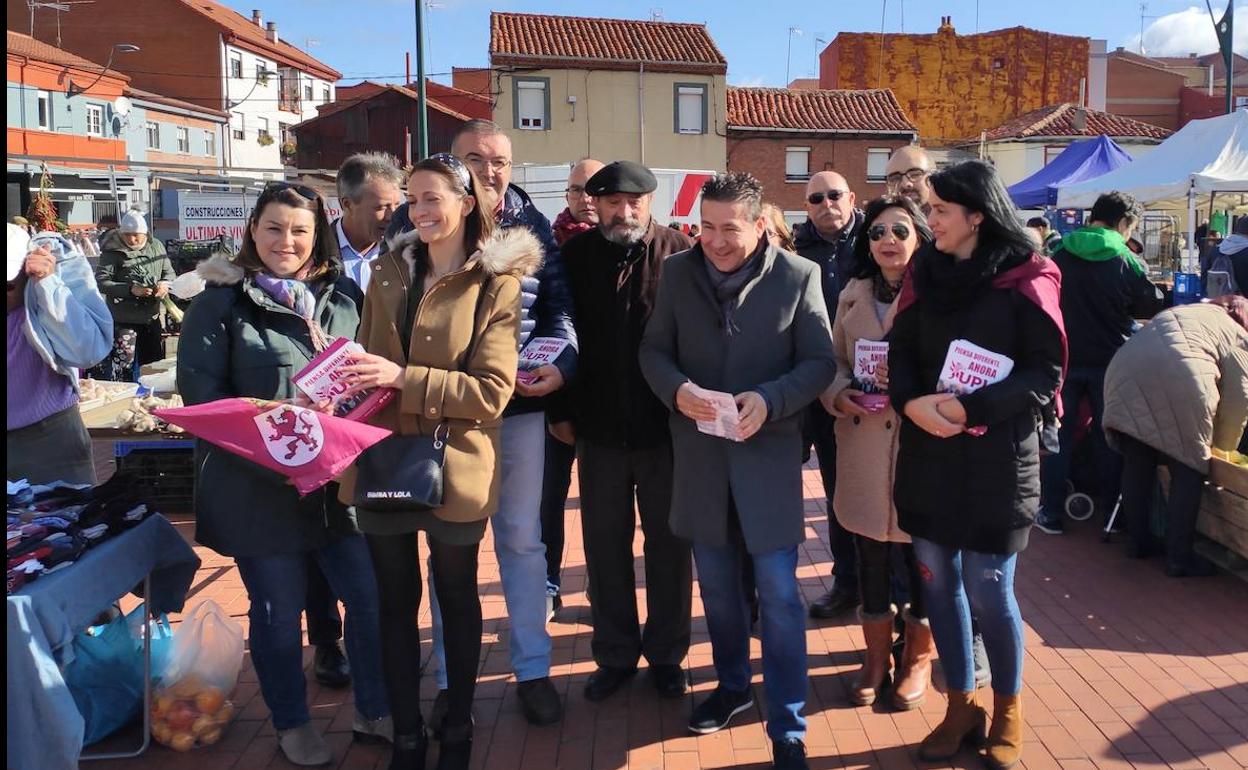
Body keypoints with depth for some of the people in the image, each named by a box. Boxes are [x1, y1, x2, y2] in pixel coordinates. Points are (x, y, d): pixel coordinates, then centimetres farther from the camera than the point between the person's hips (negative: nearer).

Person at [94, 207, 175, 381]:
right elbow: (101, 281, -13)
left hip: (152, 318, 5)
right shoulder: (112, 251, -8)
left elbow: (169, 272, 12)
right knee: (125, 370, -4)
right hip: (123, 321, -5)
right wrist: (130, 289, -26)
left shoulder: (156, 246, 5)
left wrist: (165, 284, -11)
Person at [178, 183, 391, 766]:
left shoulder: (342, 295, 8)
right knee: (279, 609, 9)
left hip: (339, 478, 4)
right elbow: (199, 391, -9)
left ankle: (374, 711, 29)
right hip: (258, 486, -3)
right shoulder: (221, 300, -4)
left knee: (371, 597, 7)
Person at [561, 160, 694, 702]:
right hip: (600, 428, 2)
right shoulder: (575, 257, 0)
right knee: (605, 546, 12)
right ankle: (614, 655, 29)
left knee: (668, 545, 12)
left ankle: (666, 654, 29)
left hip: (666, 429, -2)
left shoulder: (680, 254, -7)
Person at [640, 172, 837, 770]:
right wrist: (677, 389, -17)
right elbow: (653, 349, 5)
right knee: (717, 586, 17)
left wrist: (769, 400, -23)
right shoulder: (678, 271, 1)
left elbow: (820, 362, -6)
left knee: (779, 594, 0)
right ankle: (732, 685, 39)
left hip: (767, 453, -3)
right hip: (700, 452, 3)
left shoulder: (799, 275, -7)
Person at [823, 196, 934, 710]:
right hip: (862, 446, 4)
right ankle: (876, 657, 30)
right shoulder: (853, 294, 9)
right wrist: (839, 395, -7)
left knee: (922, 560, 9)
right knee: (870, 558, 13)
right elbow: (834, 360, 12)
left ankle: (918, 659, 29)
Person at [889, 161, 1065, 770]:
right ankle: (961, 704, 27)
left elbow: (1046, 371, -10)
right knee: (937, 582, 9)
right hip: (928, 451, 5)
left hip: (997, 454, -4)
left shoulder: (1025, 277, -6)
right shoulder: (926, 271, 8)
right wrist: (911, 401, -15)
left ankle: (1007, 710, 24)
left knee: (988, 590, 0)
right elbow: (900, 351, 5)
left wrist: (972, 409, -20)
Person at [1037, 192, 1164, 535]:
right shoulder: (1128, 261, -9)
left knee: (1058, 436, 8)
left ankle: (1051, 513, 10)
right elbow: (1154, 307, 0)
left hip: (1063, 358, 1)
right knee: (1108, 438, 12)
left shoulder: (1057, 254, -3)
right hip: (1109, 361, -1)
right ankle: (1112, 511, 21)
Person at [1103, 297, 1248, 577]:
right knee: (1188, 473, 7)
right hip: (1178, 386, -5)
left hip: (1124, 379, 6)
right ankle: (1178, 558, 10)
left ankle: (1138, 542, 28)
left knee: (1136, 467, 17)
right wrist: (1222, 446, 25)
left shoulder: (1181, 313, 35)